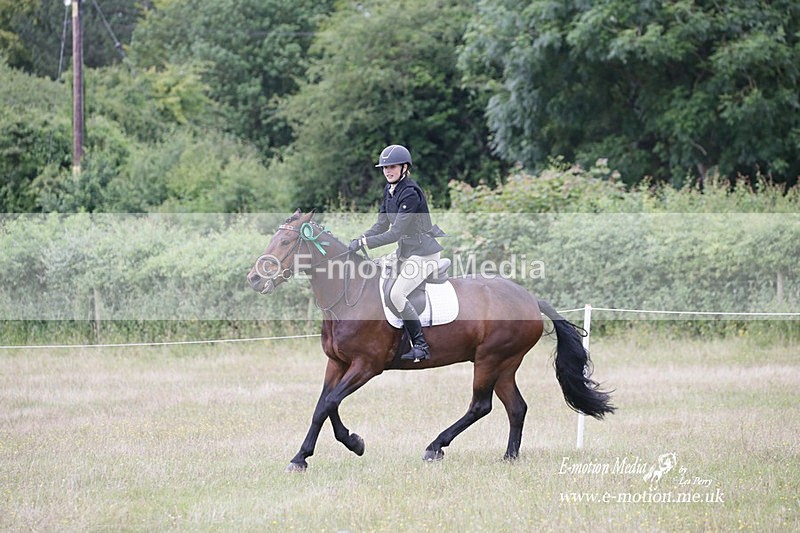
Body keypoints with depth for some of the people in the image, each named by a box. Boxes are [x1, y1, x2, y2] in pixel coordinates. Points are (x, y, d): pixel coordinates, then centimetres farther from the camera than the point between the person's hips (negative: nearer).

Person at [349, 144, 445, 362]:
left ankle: (421, 345, -10)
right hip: (405, 250, 10)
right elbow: (382, 225, 9)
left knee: (396, 294, -19)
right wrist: (359, 239, -7)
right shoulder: (389, 189, 6)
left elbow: (396, 232, -25)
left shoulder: (410, 193, -23)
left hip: (423, 251, -10)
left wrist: (364, 242, -24)